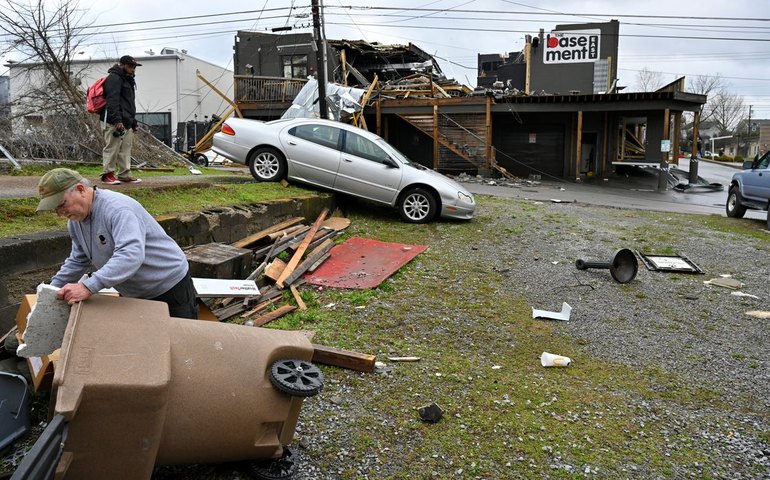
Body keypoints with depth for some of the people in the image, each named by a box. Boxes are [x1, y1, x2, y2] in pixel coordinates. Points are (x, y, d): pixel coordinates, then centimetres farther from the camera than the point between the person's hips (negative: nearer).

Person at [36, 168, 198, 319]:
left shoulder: (117, 208, -27)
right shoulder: (75, 220, 1)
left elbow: (131, 255, -40)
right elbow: (78, 261, 14)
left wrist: (88, 287, -44)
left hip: (170, 287, -8)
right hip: (133, 295, 8)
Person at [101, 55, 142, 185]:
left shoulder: (128, 80, 25)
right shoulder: (114, 78, -7)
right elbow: (112, 101, -19)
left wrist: (133, 122, 27)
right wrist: (117, 120, -26)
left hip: (126, 122, 10)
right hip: (114, 122, -10)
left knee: (126, 149, 9)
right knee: (112, 148, -8)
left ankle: (125, 175, 13)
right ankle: (107, 174, -4)